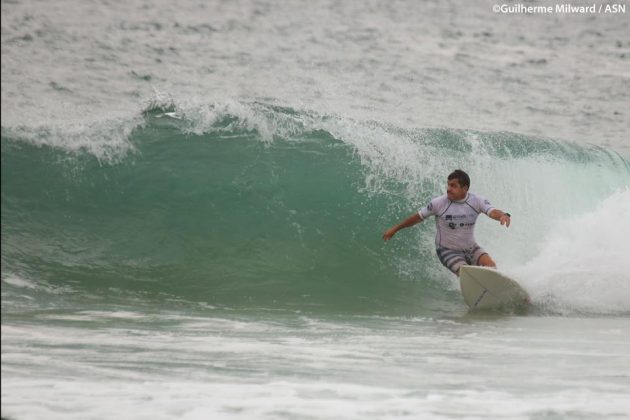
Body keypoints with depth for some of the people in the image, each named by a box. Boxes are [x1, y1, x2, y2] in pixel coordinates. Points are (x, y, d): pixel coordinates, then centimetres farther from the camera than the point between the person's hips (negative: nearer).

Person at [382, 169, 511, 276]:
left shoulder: (477, 201, -12)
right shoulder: (439, 203, -16)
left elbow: (492, 211, -29)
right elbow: (418, 217, -4)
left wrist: (503, 216, -54)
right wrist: (395, 229, 4)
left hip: (470, 248, 3)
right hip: (448, 250, -3)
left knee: (490, 264, -24)